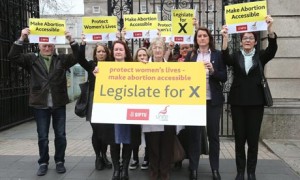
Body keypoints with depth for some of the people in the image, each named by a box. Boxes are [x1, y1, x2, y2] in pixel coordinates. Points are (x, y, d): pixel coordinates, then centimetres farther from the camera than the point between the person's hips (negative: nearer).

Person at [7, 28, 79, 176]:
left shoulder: (62, 59, 5)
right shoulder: (32, 59, 4)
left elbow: (78, 57, -7)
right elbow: (13, 56, -5)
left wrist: (71, 40, -20)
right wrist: (22, 39, -16)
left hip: (59, 104, 1)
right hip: (40, 104, 0)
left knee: (60, 135, 8)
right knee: (42, 136, 9)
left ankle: (59, 161, 24)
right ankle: (43, 163, 24)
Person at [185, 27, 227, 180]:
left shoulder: (217, 55, 5)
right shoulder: (190, 55, 8)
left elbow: (224, 77, 1)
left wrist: (212, 70, -15)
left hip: (213, 100, 0)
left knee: (213, 134, 7)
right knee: (193, 134, 2)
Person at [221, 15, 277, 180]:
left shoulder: (261, 56, 6)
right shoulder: (236, 56, 6)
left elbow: (272, 49, -15)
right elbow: (226, 59, -16)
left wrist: (270, 28, -30)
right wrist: (225, 37, -30)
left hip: (256, 101, 0)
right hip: (238, 101, 0)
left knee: (253, 137, 4)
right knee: (239, 137, 5)